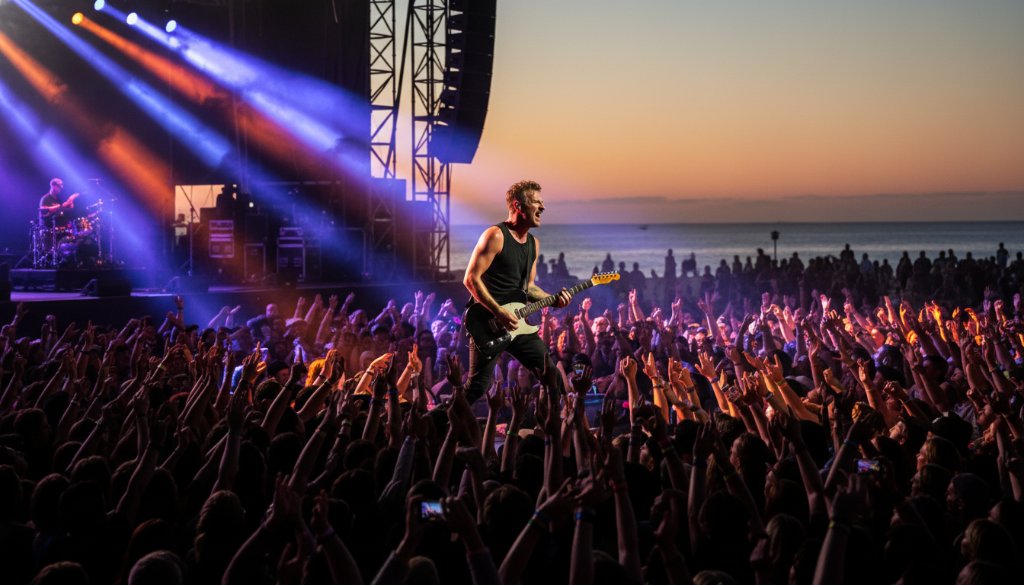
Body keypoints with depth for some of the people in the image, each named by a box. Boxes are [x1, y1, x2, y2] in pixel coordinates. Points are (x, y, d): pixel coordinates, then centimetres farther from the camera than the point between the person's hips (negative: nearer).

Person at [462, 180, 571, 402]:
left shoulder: (533, 244, 14)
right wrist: (499, 313, -21)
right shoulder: (495, 236, -12)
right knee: (477, 387, -9)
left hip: (515, 323, 8)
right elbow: (471, 278, -16)